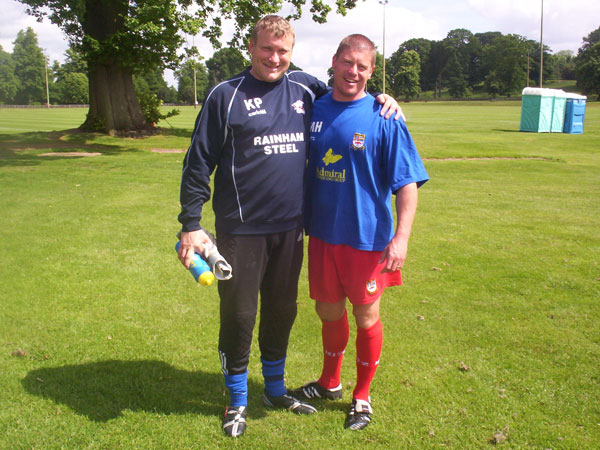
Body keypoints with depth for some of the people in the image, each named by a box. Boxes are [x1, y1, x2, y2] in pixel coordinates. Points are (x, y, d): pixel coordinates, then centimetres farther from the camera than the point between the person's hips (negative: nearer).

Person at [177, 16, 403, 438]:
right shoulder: (226, 95, -4)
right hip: (241, 230, -3)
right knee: (239, 316, 5)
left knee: (282, 312, 16)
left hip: (291, 229, 4)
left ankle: (276, 388, 37)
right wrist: (191, 223, -8)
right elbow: (198, 163, -3)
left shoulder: (305, 88, 7)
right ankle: (238, 401, 26)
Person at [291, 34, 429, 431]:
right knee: (329, 312, 18)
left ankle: (362, 396, 30)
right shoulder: (315, 110, 2)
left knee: (366, 317, 10)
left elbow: (407, 183, -11)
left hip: (367, 238, -4)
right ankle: (330, 382, 41)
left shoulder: (383, 119, -11)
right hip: (323, 234, 4)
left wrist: (401, 238, -20)